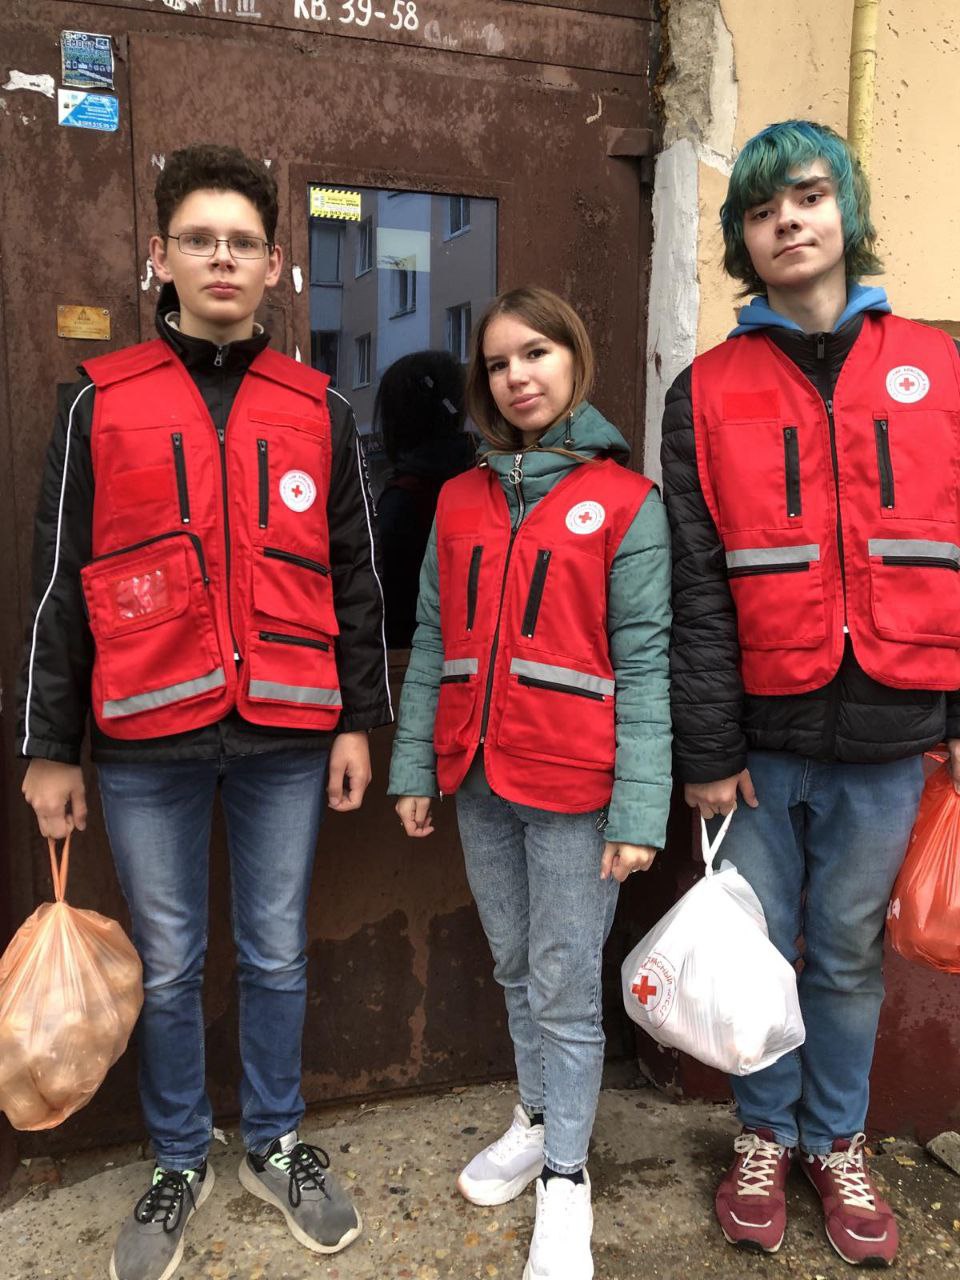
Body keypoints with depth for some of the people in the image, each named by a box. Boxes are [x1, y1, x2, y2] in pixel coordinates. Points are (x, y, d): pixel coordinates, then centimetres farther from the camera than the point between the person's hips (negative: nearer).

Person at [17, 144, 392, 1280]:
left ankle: (275, 1145, 35)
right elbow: (59, 582, 2)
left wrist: (358, 721, 6)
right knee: (166, 965, 12)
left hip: (286, 735, 1)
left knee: (277, 955, 14)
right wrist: (49, 747, 1)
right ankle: (178, 1164, 33)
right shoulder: (101, 403, 3)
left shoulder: (319, 411, 7)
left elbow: (353, 578, 9)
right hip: (147, 739, -1)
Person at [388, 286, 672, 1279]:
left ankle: (565, 1182, 24)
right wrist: (415, 768, 6)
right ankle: (536, 1122, 41)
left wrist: (639, 811, -14)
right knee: (516, 971, 19)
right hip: (479, 780, 5)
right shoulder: (460, 501, 8)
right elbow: (432, 647, 8)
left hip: (572, 786, -4)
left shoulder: (626, 502, -5)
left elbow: (643, 666, -9)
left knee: (565, 990, 5)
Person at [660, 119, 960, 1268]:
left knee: (849, 955, 13)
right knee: (757, 949, 12)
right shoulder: (709, 391, 2)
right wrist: (706, 750, -4)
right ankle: (765, 1135, 35)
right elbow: (696, 586, -2)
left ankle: (837, 1141, 36)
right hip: (762, 734, 0)